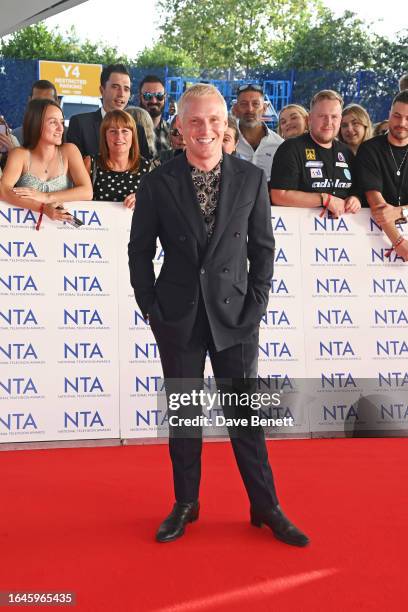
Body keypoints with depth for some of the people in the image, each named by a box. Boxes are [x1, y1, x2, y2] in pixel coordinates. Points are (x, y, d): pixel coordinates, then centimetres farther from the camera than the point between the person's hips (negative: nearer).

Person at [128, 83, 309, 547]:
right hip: (179, 317, 0)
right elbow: (140, 250, 3)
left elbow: (263, 247, 5)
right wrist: (151, 308, -3)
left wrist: (256, 305, -2)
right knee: (183, 414, 11)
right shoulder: (159, 182, -3)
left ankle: (265, 507, 21)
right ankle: (185, 504, 27)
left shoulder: (251, 178, -1)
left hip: (235, 313, 0)